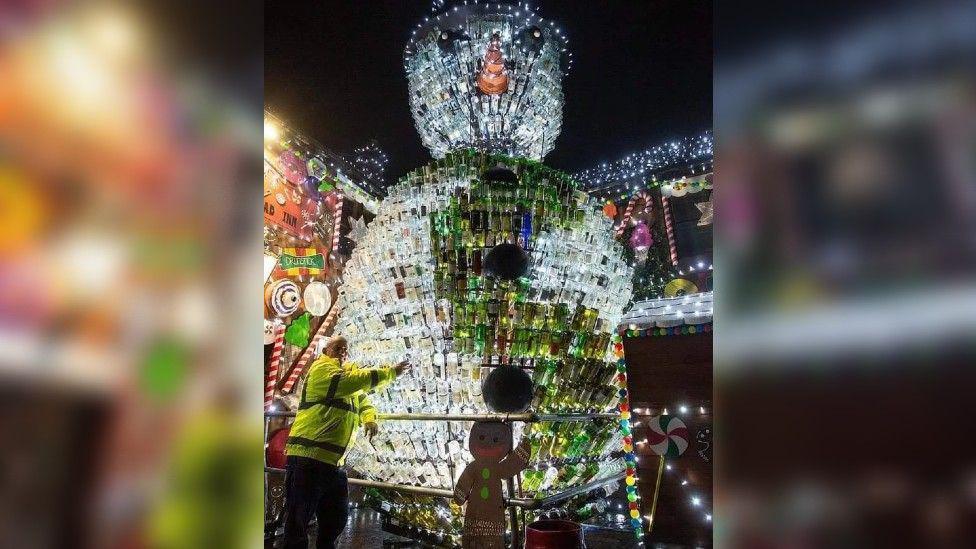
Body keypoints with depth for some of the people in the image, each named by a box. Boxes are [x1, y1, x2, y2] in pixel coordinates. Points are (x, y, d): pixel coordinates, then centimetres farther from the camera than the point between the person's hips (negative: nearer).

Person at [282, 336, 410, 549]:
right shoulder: (321, 368, -7)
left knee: (336, 518, 17)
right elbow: (351, 381, -24)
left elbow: (363, 401, 24)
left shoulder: (347, 372, 22)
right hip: (308, 457, -9)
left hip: (333, 461, 9)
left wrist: (370, 419, 0)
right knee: (298, 520, -3)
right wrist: (390, 373, -17)